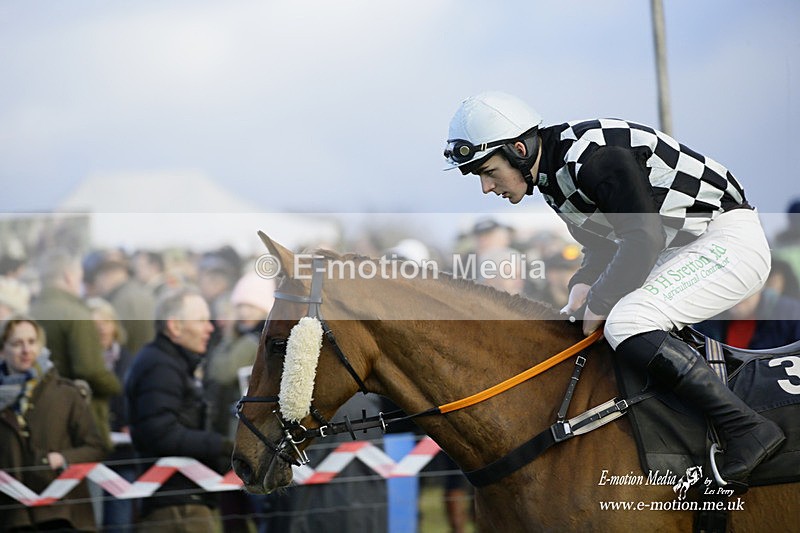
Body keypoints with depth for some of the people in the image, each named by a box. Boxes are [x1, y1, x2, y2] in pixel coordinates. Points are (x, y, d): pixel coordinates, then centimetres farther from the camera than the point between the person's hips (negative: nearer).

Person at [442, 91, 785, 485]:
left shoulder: (591, 154, -24)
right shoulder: (553, 175, 7)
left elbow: (644, 239, -26)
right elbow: (602, 246, 17)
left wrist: (599, 304, -17)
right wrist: (584, 287, -1)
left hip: (729, 240, -10)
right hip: (679, 251, 10)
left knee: (625, 325, -29)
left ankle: (748, 428, -27)